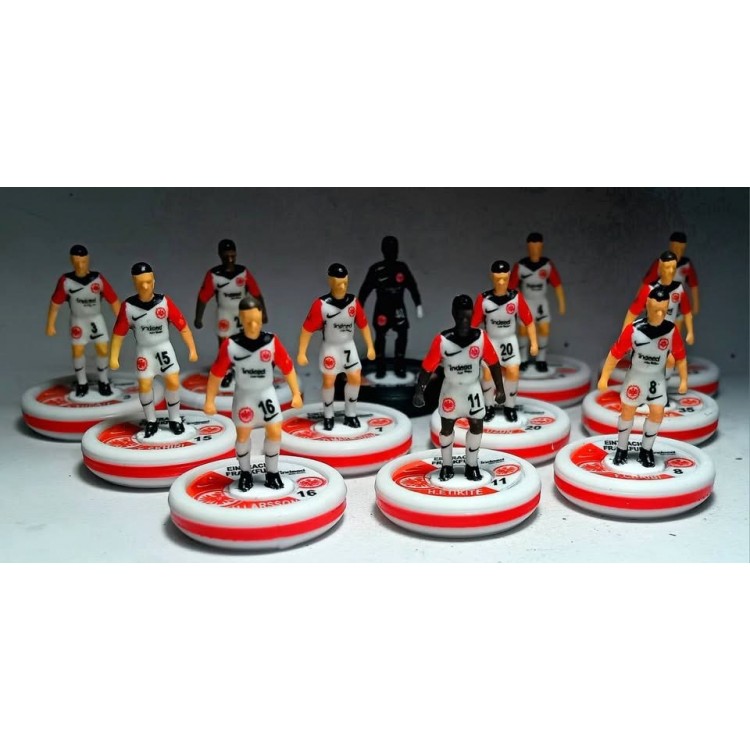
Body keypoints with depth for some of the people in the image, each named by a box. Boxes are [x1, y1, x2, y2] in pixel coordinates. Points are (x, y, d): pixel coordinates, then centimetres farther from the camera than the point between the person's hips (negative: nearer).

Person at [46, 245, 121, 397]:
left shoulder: (98, 279, -22)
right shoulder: (65, 281, -22)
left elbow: (113, 300, -15)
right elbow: (55, 303, -10)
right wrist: (50, 325, -4)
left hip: (96, 318, 0)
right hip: (77, 320, 0)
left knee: (103, 350, -2)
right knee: (77, 351, 2)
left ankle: (104, 381, 19)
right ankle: (81, 383, 23)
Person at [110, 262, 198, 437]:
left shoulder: (164, 302, -17)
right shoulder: (128, 306, -17)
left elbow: (183, 326, -11)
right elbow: (118, 333, -6)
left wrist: (192, 349, -10)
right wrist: (114, 357, -6)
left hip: (163, 347, 0)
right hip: (143, 350, 0)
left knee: (173, 382, -5)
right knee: (144, 385, 0)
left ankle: (175, 419, 15)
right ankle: (151, 421, 21)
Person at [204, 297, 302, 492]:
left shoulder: (272, 341, -19)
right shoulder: (230, 344, -21)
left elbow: (287, 368, -8)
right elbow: (216, 373, -11)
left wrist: (296, 394, -6)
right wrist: (210, 400, -7)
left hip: (266, 393, 1)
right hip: (243, 396, 0)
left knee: (275, 433, 0)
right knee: (243, 435, 12)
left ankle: (272, 472, 21)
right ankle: (245, 473, 32)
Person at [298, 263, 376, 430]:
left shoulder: (353, 301, -10)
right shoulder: (321, 304, -22)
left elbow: (363, 325, 3)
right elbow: (307, 329, -17)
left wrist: (370, 347, 6)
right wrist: (301, 353, -17)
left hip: (348, 346, 4)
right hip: (330, 347, -3)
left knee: (355, 378, 4)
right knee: (329, 381, 4)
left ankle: (350, 414, 22)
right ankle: (328, 416, 23)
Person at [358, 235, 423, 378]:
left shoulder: (402, 267, 0)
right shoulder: (376, 269, -8)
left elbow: (412, 286, 8)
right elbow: (365, 289, -5)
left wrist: (418, 305, 8)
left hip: (398, 308, 2)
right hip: (382, 308, -2)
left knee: (402, 336, -5)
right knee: (380, 337, 1)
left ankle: (399, 367, 8)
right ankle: (380, 369, 13)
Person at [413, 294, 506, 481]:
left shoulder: (481, 337, -19)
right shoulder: (442, 340, -24)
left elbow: (493, 363, -5)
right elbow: (427, 367, -17)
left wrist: (499, 389, -3)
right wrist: (419, 392, -24)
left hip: (473, 389, 1)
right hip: (451, 389, -1)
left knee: (477, 426, 7)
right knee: (446, 427, 10)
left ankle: (472, 465, 27)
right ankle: (446, 466, 30)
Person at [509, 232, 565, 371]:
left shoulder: (548, 265, -14)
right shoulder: (520, 266, -18)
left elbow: (557, 285, -6)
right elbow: (511, 287, -10)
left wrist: (561, 304, -3)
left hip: (541, 302, 1)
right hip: (525, 301, -1)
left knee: (544, 329, -6)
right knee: (523, 330, 2)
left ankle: (541, 359, 11)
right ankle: (523, 359, 22)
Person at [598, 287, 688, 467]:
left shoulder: (671, 330, -18)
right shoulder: (633, 329, -23)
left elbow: (680, 356, -4)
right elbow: (615, 353, -15)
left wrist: (683, 380, -2)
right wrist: (604, 377, -12)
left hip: (657, 378, 1)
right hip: (636, 376, -1)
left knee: (657, 413, -2)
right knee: (628, 412, 8)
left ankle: (646, 450, 19)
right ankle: (621, 449, 27)